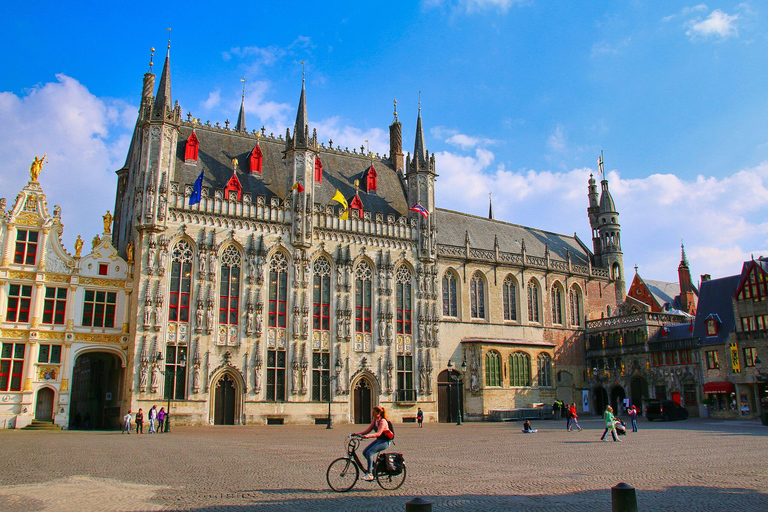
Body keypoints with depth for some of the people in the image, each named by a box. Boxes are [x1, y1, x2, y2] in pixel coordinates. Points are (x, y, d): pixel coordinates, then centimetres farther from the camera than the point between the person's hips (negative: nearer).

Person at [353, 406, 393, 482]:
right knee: (365, 452, -2)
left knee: (369, 453, -22)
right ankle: (374, 467, 15)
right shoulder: (375, 420, 9)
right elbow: (368, 430, 7)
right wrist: (357, 434, -5)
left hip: (385, 441, -9)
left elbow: (378, 433, -29)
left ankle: (370, 474, -18)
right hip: (379, 440, 9)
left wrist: (367, 436, -41)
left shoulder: (382, 421, -18)